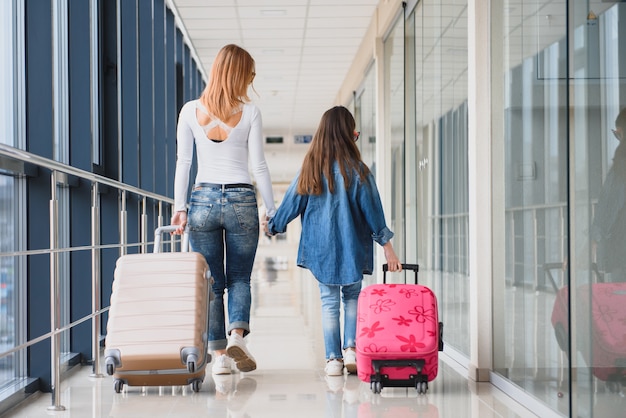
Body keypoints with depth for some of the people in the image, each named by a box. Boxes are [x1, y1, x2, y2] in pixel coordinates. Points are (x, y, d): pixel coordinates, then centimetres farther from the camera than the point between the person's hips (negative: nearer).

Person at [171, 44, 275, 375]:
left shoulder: (190, 111, 3)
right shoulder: (250, 112, -2)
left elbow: (182, 162, 0)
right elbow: (259, 166, -2)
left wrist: (179, 207, 2)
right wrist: (272, 211, 5)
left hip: (203, 199, 1)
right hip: (241, 200, -1)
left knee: (211, 282, 8)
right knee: (240, 278, 10)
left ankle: (219, 354, 9)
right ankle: (237, 334, -13)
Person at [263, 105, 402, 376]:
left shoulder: (310, 169, -2)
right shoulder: (356, 170, -8)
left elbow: (293, 202, 6)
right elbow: (372, 209, -5)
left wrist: (272, 226, 22)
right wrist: (387, 247, 0)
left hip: (319, 248, 1)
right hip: (351, 246, -1)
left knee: (329, 301, 9)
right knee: (352, 296, 17)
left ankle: (333, 359, 7)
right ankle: (351, 348, 4)